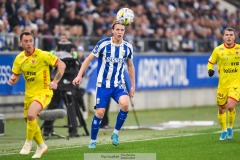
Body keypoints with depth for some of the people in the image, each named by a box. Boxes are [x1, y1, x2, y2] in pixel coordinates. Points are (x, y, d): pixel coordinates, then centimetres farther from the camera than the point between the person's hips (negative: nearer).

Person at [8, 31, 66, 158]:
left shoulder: (42, 55, -15)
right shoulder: (19, 59, 0)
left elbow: (61, 65, -12)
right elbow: (15, 75, 10)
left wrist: (55, 81, -20)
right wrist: (12, 80, -14)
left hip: (43, 92, -6)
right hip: (29, 94, 6)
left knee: (31, 115, -29)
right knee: (30, 122, 13)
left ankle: (28, 143, -7)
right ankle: (41, 146, 39)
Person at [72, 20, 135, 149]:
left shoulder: (128, 47, 1)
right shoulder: (103, 44, -9)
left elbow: (130, 66, 15)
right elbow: (89, 59, -1)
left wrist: (133, 86, 16)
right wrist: (79, 75, -9)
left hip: (119, 85, 2)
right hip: (103, 84, -2)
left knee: (125, 104, -26)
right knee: (100, 113, -7)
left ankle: (116, 133, -5)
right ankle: (93, 140, 15)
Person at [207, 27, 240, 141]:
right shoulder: (218, 50, -3)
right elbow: (210, 62, 10)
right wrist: (210, 70, -10)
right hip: (223, 83, 2)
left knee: (230, 106, -20)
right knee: (221, 109, 9)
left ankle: (230, 128, 6)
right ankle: (224, 131, 33)